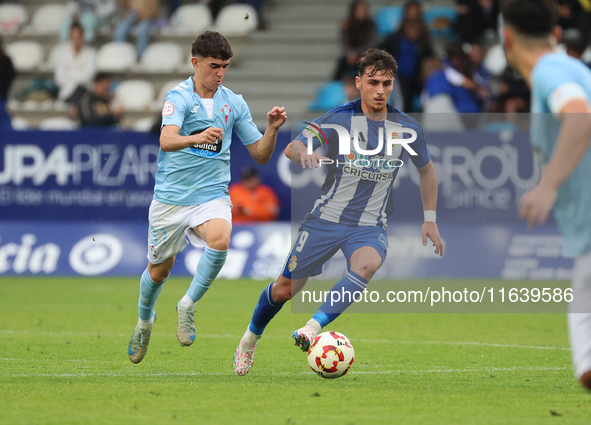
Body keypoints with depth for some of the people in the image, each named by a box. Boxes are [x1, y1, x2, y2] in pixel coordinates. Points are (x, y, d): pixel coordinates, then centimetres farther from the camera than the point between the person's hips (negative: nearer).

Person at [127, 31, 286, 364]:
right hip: (171, 196, -1)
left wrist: (272, 129, -12)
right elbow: (167, 140, -28)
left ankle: (189, 305, -11)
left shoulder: (234, 103, 4)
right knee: (160, 269, 11)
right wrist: (197, 138, -47)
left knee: (220, 240, -31)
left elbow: (261, 154, 8)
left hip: (212, 195, 2)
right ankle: (145, 321, 42)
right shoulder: (179, 97, -9)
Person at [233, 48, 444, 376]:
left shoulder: (407, 128, -1)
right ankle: (250, 339, 31)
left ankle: (314, 328, -41)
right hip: (327, 217, -1)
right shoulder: (340, 118, -9)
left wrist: (430, 219, 12)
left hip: (370, 226, 1)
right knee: (286, 289, 3)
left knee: (367, 264, -35)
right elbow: (292, 148, -17)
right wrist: (303, 152, -42)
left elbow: (426, 170, 17)